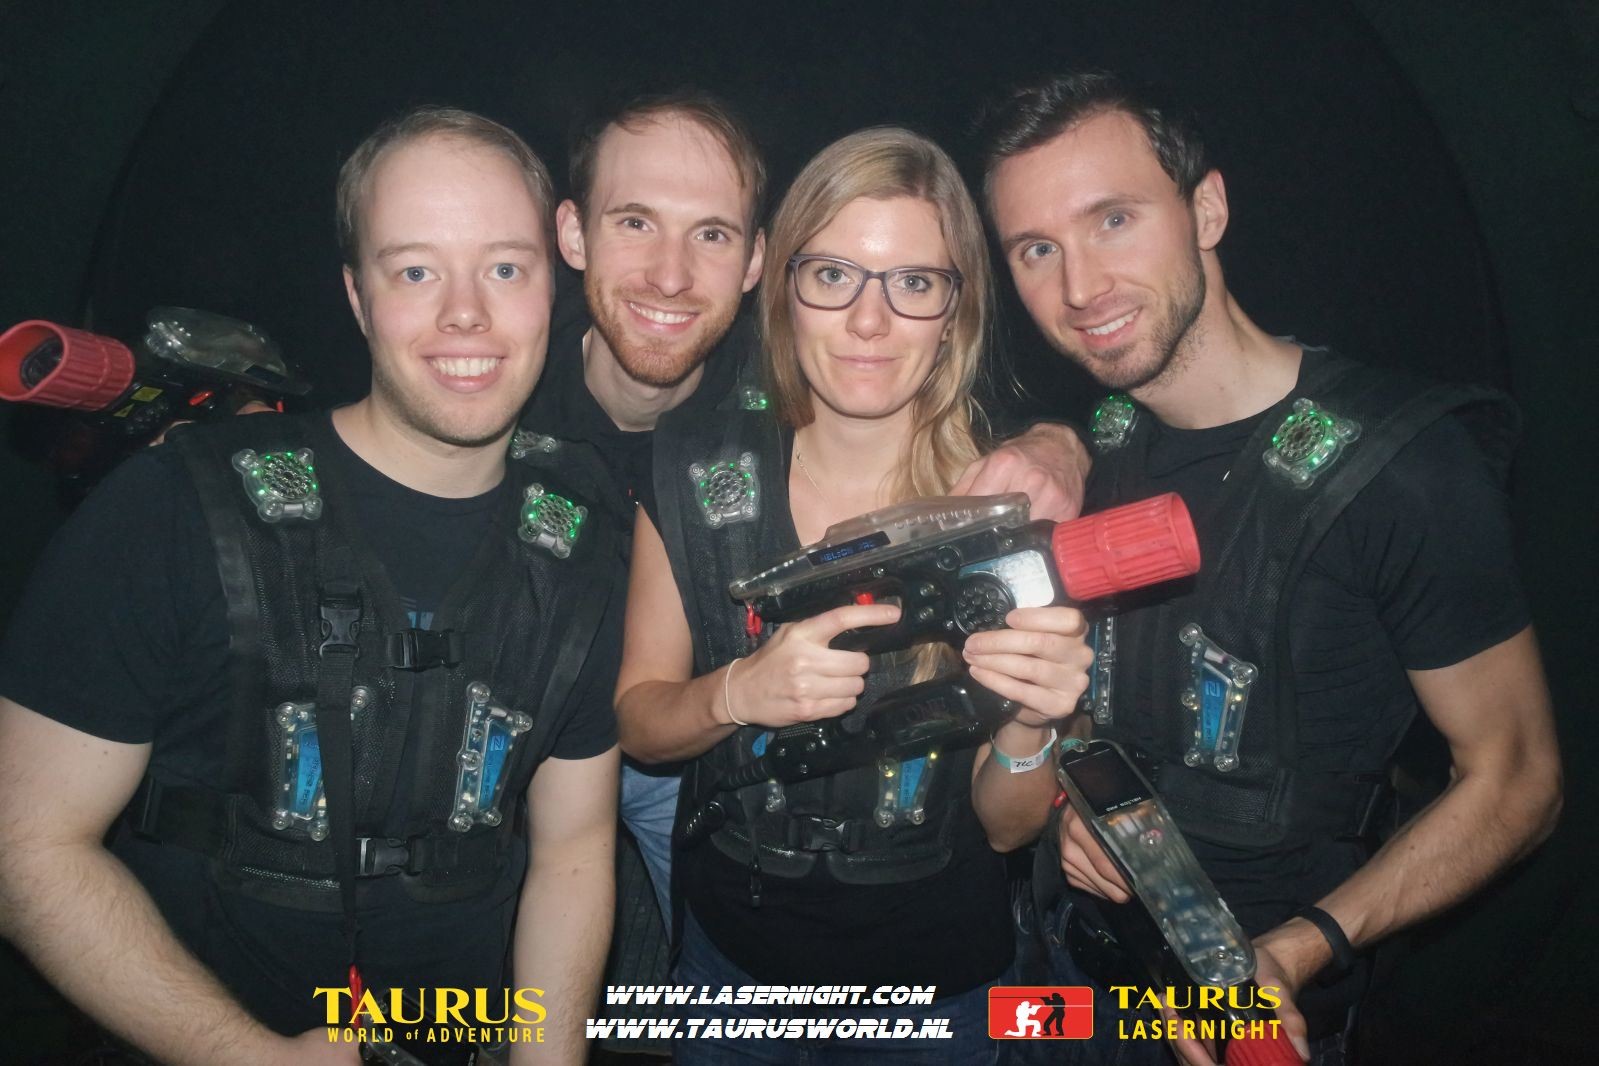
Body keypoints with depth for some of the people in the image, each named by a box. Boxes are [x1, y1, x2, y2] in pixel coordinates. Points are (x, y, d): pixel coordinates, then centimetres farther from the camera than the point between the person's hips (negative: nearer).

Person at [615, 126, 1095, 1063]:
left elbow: (1006, 828, -11)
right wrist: (738, 692, -26)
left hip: (940, 985, -1)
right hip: (733, 957, 1)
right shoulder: (699, 470, -14)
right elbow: (637, 721, -7)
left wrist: (1028, 728, -32)